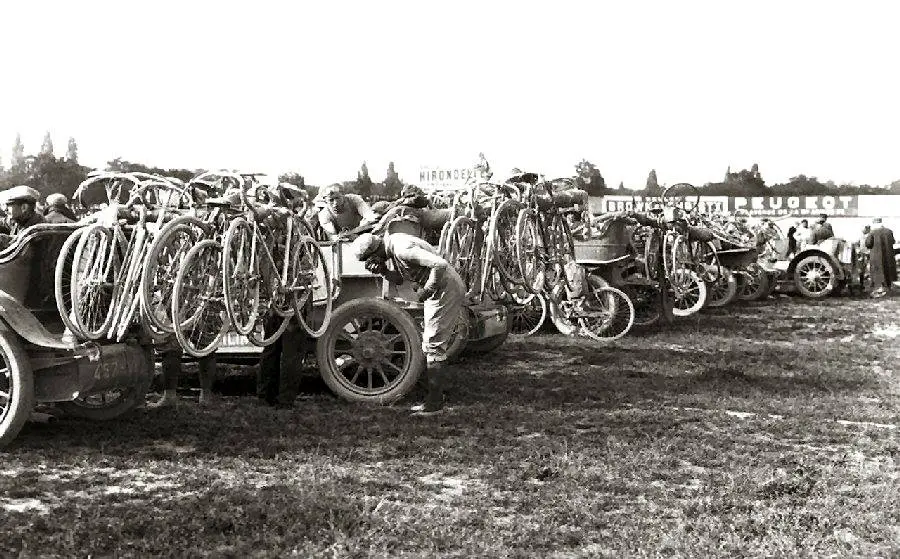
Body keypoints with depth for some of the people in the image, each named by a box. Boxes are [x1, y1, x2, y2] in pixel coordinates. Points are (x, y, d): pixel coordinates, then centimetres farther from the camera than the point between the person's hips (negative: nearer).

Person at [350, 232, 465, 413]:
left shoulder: (402, 249, -25)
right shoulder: (392, 245, 5)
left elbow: (440, 264, -32)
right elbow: (399, 279, 13)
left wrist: (427, 290, -21)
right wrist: (384, 271, -6)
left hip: (446, 288, -11)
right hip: (439, 290, 11)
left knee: (434, 345, -8)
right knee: (429, 343, 14)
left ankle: (434, 402, -5)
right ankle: (435, 395, 21)